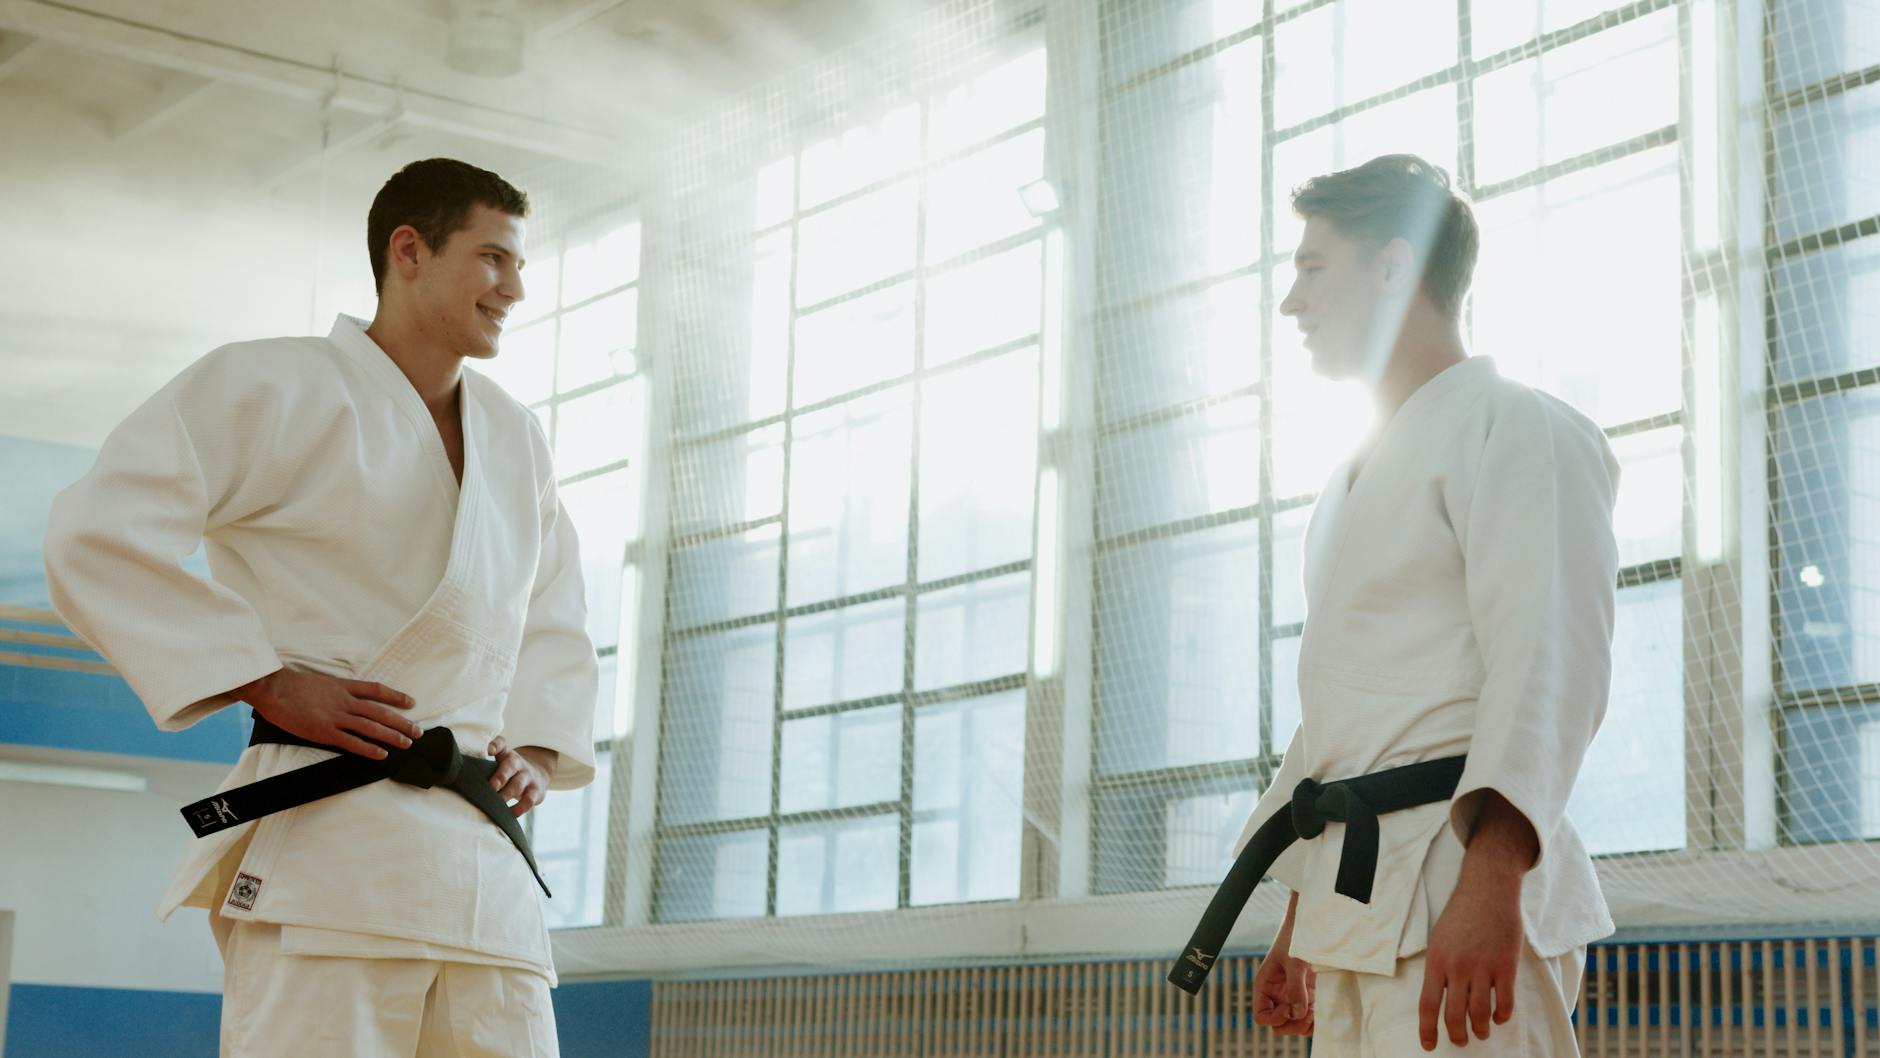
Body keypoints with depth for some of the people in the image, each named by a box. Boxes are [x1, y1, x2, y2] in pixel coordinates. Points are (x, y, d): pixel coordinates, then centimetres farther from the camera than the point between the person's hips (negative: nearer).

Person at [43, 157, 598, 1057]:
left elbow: (555, 618, 32)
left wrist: (539, 747, 13)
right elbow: (96, 536, -10)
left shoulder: (516, 440, 20)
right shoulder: (279, 388, -2)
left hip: (486, 865, 7)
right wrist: (268, 683, -14)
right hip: (329, 851, -7)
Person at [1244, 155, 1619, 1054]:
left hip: (1462, 885, -9)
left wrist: (1491, 881, -28)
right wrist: (1298, 921, 25)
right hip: (1354, 904, 9)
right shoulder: (1353, 484, 25)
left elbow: (1546, 661, -17)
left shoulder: (1516, 430, -3)